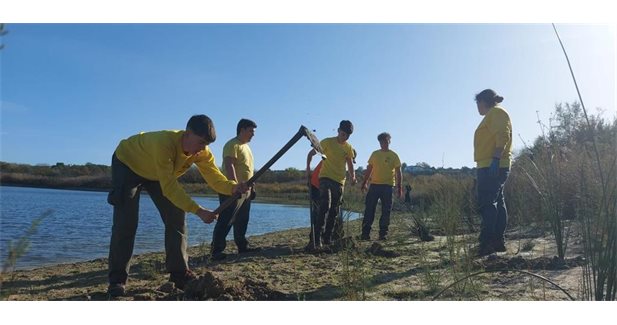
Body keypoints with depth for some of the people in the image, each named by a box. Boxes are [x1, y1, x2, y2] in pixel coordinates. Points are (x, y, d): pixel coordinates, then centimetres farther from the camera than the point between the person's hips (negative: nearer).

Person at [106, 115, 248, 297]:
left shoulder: (202, 152, -23)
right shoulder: (164, 144, -44)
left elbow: (215, 177, -26)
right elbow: (169, 187, -43)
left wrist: (234, 187, -48)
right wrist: (198, 211, -48)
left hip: (158, 172, 6)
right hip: (127, 163, -6)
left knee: (176, 218, -5)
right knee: (125, 223, -15)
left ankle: (180, 274, 3)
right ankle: (117, 280, -3)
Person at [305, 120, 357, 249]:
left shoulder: (349, 148, 9)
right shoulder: (327, 142, -4)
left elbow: (350, 165, 13)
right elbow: (311, 153, 0)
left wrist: (353, 176, -6)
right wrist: (308, 168, -12)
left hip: (339, 181, 6)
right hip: (325, 178, -6)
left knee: (334, 211, 10)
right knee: (325, 206, -21)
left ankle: (327, 238, 22)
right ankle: (316, 239, -22)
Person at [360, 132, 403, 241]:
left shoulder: (394, 155, 4)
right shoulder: (375, 154, 11)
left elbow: (398, 173, 3)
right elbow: (369, 169, 15)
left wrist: (399, 187, -4)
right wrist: (365, 182, 8)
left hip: (388, 186, -2)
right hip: (374, 184, 2)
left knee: (386, 211, 1)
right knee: (369, 209, -1)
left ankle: (383, 234, 9)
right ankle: (365, 233, 2)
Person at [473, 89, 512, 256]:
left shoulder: (496, 112, -5)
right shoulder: (493, 115, 25)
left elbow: (503, 137, -19)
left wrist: (495, 159, -27)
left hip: (492, 166, -11)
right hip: (492, 167, 11)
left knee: (487, 204, -14)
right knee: (497, 203, 10)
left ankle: (487, 243, -17)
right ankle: (498, 241, 14)